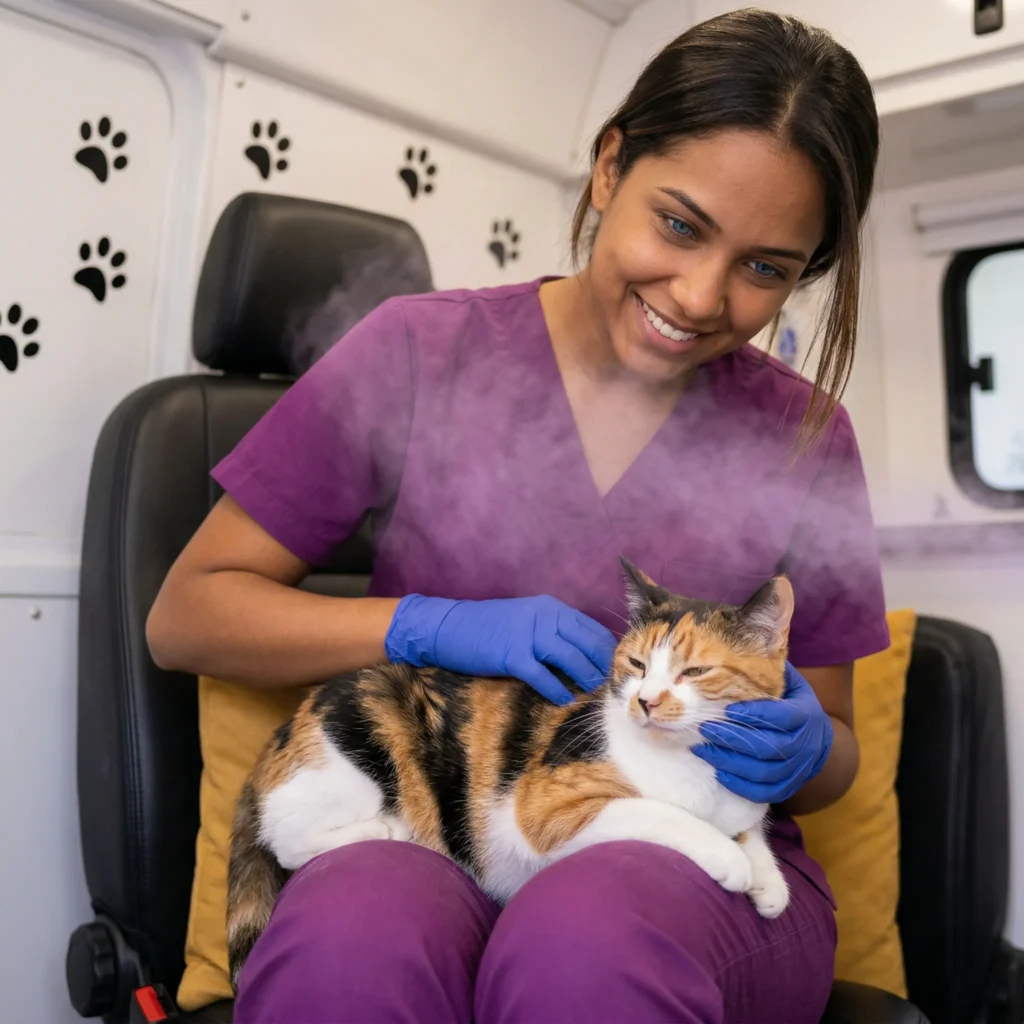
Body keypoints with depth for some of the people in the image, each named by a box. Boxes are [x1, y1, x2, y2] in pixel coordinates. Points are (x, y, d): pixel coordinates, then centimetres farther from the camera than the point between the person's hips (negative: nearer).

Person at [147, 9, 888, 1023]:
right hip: (428, 849, 0)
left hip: (695, 862, 1)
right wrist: (429, 626, -14)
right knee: (349, 941, -36)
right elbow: (185, 614, 1)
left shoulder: (806, 439, 3)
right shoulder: (418, 352, -1)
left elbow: (832, 759, 13)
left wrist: (804, 750, -12)